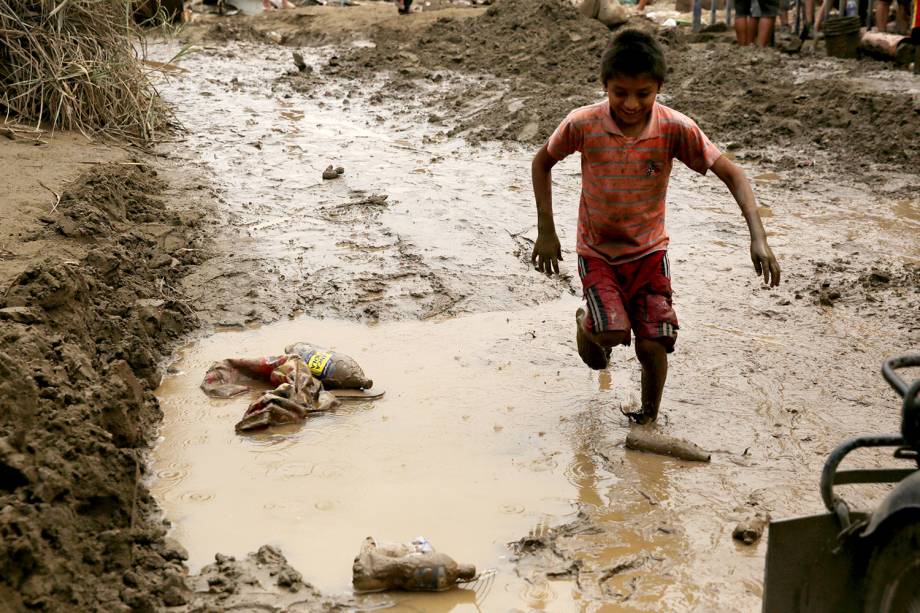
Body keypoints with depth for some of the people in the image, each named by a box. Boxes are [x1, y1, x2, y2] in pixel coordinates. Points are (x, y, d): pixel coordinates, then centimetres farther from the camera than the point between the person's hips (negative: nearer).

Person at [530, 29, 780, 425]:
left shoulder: (675, 128, -18)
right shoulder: (583, 124, -19)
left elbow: (731, 173, -15)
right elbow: (542, 162, -1)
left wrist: (758, 237, -27)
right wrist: (546, 232, -4)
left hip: (649, 250, 1)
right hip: (597, 251, -1)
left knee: (653, 345, -3)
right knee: (614, 333, -21)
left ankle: (649, 420, 24)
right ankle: (586, 326, 17)